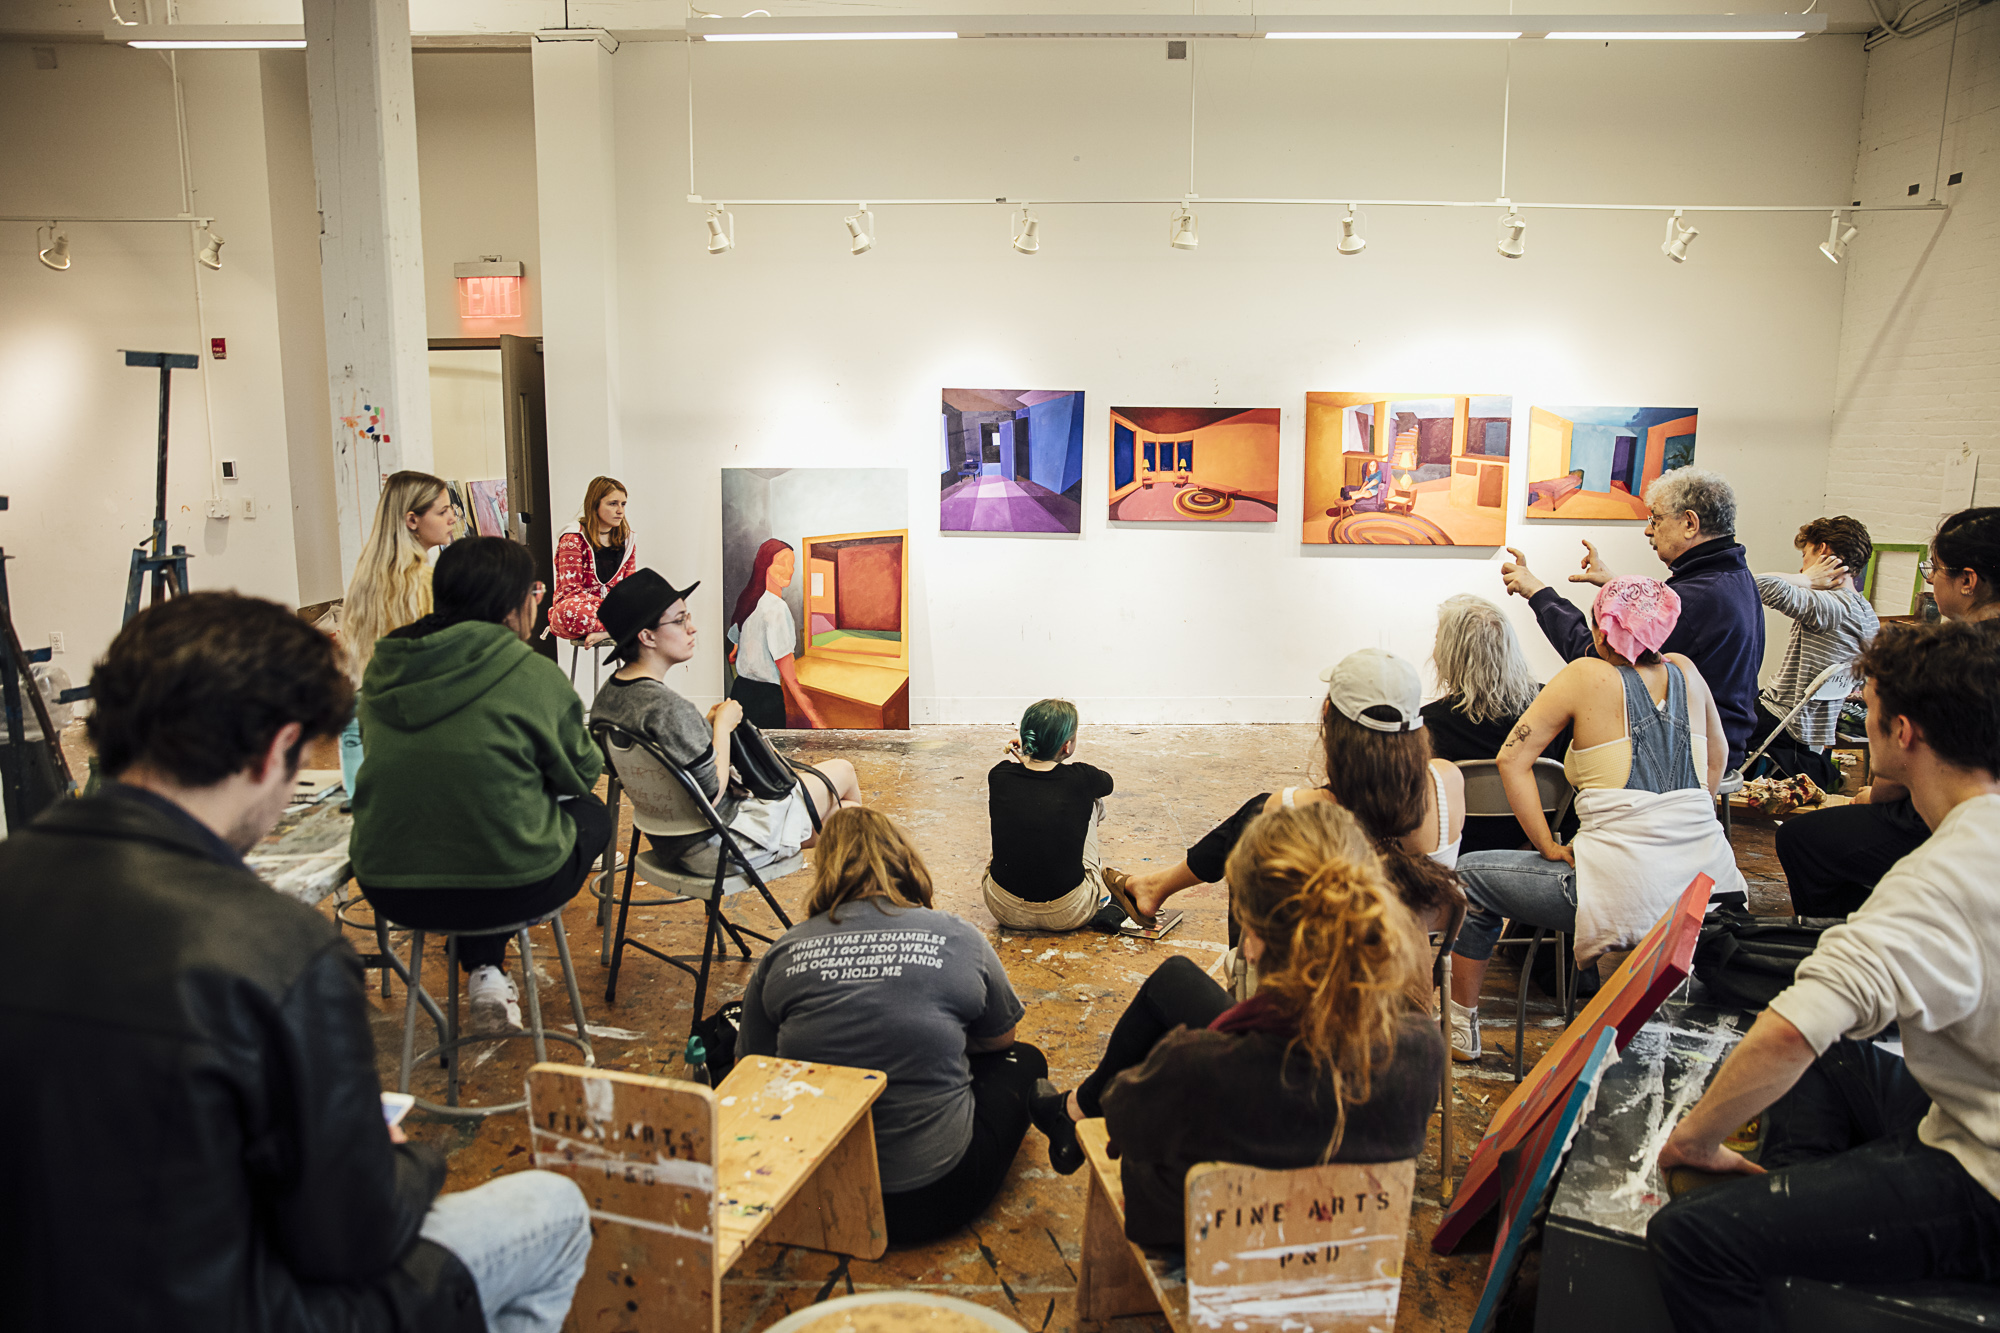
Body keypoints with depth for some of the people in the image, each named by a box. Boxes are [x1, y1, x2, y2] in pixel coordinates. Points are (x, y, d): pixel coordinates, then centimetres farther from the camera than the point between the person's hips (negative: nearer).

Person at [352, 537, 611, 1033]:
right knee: (591, 813, 24)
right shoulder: (534, 675, -12)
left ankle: (484, 974, 23)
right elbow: (582, 773, 2)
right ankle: (490, 967, 23)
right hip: (512, 889, -4)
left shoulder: (382, 670, 3)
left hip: (389, 891, 5)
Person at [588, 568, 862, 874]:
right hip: (719, 847, -9)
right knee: (843, 772, 13)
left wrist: (706, 725, 2)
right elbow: (713, 791, -24)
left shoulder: (608, 695, 0)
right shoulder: (667, 707, -31)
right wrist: (722, 726, -11)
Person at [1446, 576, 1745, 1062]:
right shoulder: (1684, 672, 10)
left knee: (1471, 875, 14)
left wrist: (1549, 848, -3)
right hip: (1704, 884, 6)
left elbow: (1512, 758, -8)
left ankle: (1459, 1028, 26)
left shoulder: (1588, 675, -4)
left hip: (1626, 894, -6)